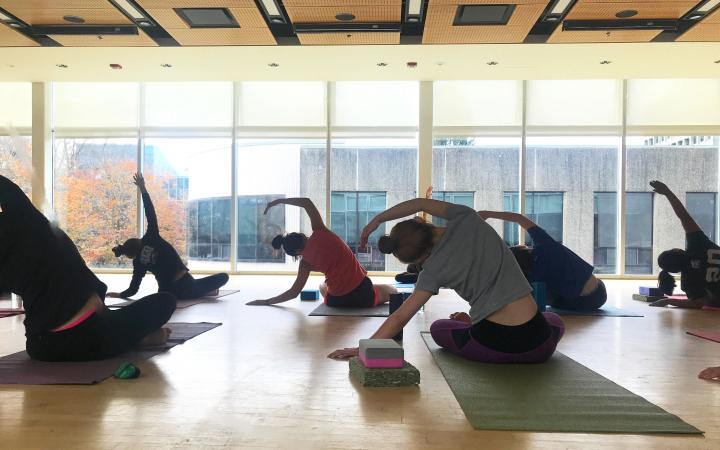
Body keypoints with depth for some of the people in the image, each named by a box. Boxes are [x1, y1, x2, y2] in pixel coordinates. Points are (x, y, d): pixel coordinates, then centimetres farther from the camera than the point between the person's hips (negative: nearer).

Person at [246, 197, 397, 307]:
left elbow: (293, 292, 1)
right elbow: (307, 202, 1)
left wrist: (265, 302, 9)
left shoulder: (305, 263, -3)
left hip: (336, 302, 2)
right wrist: (280, 201, 6)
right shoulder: (319, 233, -6)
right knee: (391, 291, 25)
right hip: (363, 295, -2)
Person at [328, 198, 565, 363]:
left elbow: (400, 318, -8)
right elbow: (421, 203, 13)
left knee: (438, 328, 29)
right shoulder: (466, 219, -5)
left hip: (491, 347, 1)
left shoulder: (434, 269, -9)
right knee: (555, 320, 38)